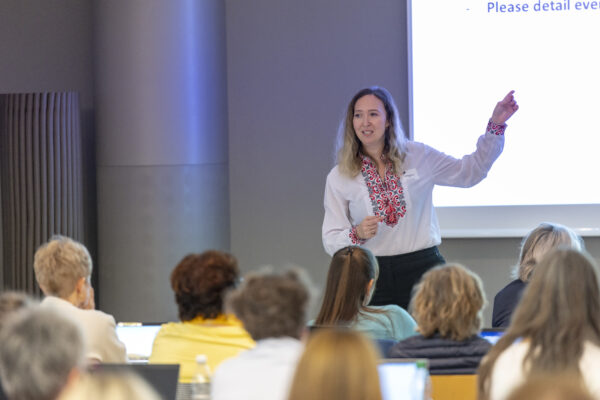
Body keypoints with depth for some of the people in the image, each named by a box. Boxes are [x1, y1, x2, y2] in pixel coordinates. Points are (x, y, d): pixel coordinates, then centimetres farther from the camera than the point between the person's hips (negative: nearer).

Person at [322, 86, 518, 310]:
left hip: (422, 268, 0)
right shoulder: (338, 178, 3)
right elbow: (331, 241, 3)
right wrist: (357, 234, -17)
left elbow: (470, 171, 15)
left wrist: (495, 125, 7)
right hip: (374, 274, 0)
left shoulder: (417, 156, 6)